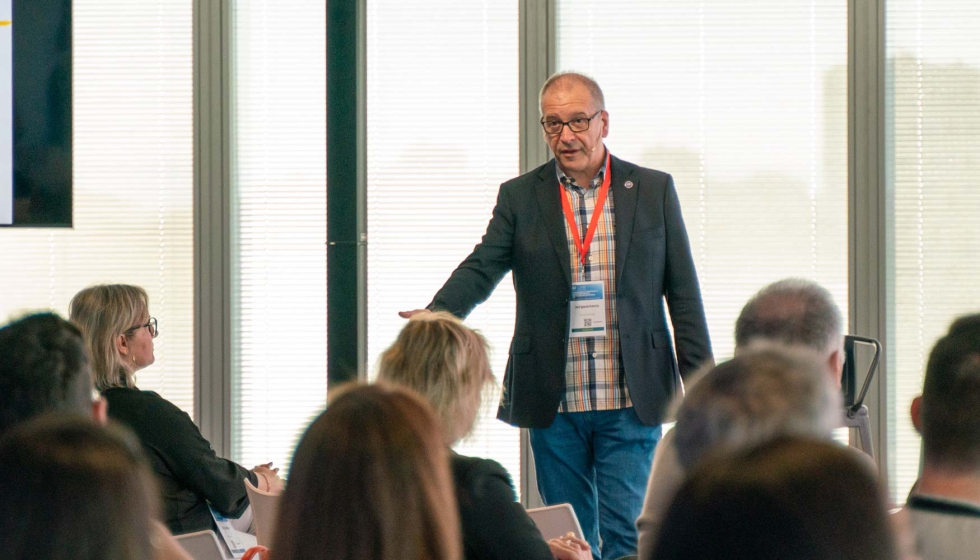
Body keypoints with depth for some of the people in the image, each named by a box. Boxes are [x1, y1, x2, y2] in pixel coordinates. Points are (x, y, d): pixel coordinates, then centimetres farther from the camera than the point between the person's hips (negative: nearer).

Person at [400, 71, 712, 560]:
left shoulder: (653, 190, 5)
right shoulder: (519, 197, 7)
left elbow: (683, 293, 6)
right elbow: (481, 268, -4)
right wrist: (435, 316, -25)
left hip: (631, 402, -1)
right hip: (554, 406, 1)